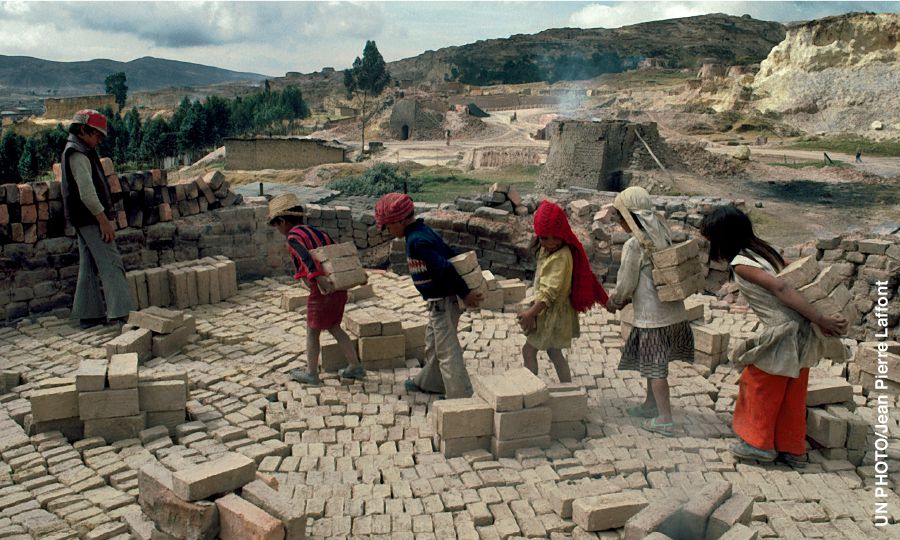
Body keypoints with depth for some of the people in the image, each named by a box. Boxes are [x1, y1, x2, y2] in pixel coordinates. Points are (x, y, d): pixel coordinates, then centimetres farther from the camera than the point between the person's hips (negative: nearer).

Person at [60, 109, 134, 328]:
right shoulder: (77, 154, -14)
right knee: (111, 264, -12)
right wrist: (104, 219, -22)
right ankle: (120, 312, -15)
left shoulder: (75, 151, 19)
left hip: (85, 220, 11)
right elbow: (86, 191, -22)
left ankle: (88, 314, 18)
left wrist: (102, 218, 21)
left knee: (89, 267, 12)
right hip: (90, 219, -11)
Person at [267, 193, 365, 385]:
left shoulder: (294, 237, -7)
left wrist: (318, 278, -36)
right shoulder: (320, 233, 17)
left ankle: (311, 374, 23)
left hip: (321, 292, -7)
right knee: (334, 328, 22)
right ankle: (355, 367, 24)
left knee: (312, 332, 11)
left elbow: (305, 257, -26)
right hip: (339, 289, 8)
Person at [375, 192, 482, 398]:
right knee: (433, 345, 25)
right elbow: (450, 254, 13)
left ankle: (461, 397, 7)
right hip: (440, 301, 10)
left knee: (447, 351, -2)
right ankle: (428, 382, 44)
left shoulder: (416, 241, -23)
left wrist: (464, 293, -20)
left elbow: (444, 268, -28)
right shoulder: (423, 231, 7)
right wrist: (464, 292, 16)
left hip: (441, 302, -10)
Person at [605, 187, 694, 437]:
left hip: (652, 316, -8)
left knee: (655, 368, 3)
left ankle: (665, 420, 10)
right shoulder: (662, 236, 8)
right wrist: (627, 299, 19)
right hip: (673, 310, 8)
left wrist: (613, 302, 10)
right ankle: (651, 404, 37)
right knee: (653, 362, 22)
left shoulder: (634, 245, -16)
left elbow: (625, 283, -10)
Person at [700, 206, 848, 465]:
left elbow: (781, 289, -22)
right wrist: (821, 321, 7)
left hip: (783, 333, -8)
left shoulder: (741, 264, -14)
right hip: (802, 333, 8)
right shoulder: (762, 250, 11)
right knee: (791, 394, 18)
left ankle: (760, 444, 25)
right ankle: (792, 449, 30)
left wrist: (822, 320, -21)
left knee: (759, 385, 12)